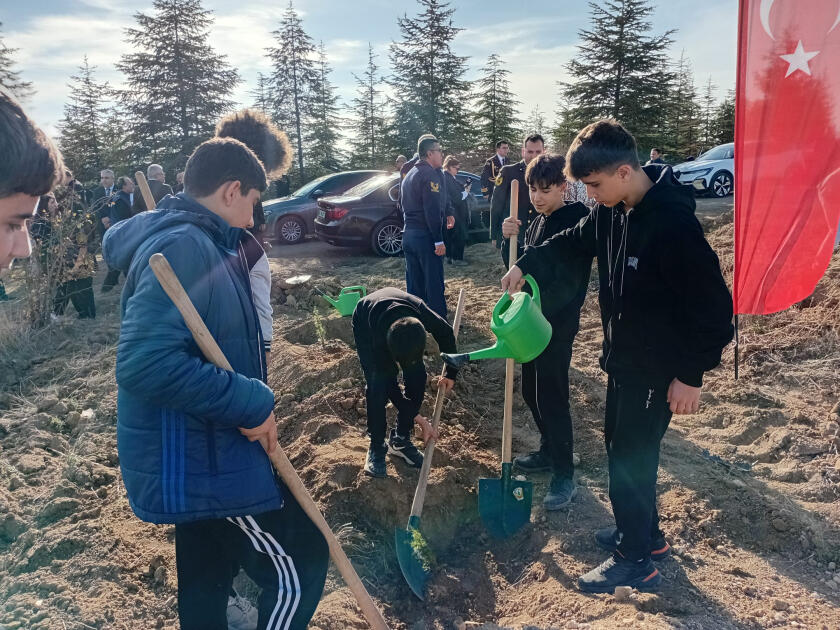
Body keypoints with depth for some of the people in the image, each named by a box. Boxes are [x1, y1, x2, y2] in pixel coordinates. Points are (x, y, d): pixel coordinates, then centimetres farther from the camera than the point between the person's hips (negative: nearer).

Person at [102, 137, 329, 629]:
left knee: (206, 581, 23)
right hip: (202, 460, -11)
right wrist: (252, 403, -27)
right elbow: (145, 363, -34)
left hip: (199, 452, 11)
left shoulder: (194, 241, 9)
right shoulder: (185, 248, -23)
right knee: (299, 567, 2)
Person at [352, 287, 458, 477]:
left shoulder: (427, 318, -38)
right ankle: (376, 447, -2)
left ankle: (400, 440, 6)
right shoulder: (380, 340, -43)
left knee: (417, 376, -10)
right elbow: (390, 386, -29)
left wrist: (451, 373, 1)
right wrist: (418, 418, -25)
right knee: (378, 383, -20)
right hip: (365, 324, -3)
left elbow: (447, 334, -11)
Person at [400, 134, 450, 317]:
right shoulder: (432, 174, -12)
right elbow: (433, 211, -20)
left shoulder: (409, 175, 17)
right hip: (426, 236, -9)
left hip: (408, 235, 9)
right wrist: (439, 240, -19)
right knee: (434, 284, -3)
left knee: (414, 284, 13)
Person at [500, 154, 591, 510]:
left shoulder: (576, 221, -14)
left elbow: (570, 283, -21)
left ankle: (564, 476, 6)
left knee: (551, 398, -5)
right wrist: (509, 240, -6)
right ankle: (549, 452, 34)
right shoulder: (537, 222, 11)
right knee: (531, 392, 16)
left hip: (557, 323, -8)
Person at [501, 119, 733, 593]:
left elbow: (713, 303, -24)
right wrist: (525, 265, 10)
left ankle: (635, 560, 21)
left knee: (630, 456, 2)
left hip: (659, 368, -9)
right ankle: (646, 533, 39)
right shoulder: (612, 212, -1)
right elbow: (573, 242, 19)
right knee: (623, 445, 20)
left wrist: (692, 374, -19)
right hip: (623, 358, 9)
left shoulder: (673, 221, -27)